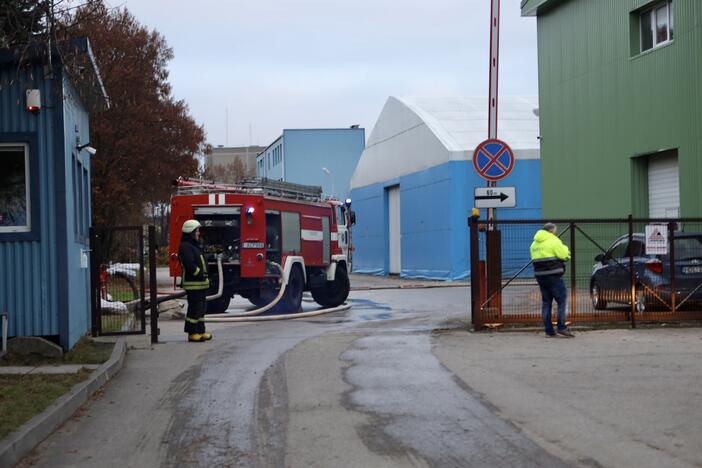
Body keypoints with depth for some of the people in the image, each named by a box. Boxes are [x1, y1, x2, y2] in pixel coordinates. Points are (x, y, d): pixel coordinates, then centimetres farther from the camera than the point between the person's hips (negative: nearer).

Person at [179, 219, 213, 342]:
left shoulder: (194, 245, 20)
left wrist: (204, 276, 13)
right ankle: (192, 333, -4)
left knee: (201, 308, 14)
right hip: (193, 284, -11)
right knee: (195, 308, -8)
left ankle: (200, 331, 21)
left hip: (200, 283, 11)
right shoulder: (185, 247, -13)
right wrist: (201, 274, -16)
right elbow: (190, 265, -22)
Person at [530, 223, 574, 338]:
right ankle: (561, 327, -10)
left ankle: (548, 330, 10)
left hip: (540, 275, 7)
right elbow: (564, 255, -9)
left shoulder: (535, 243, 15)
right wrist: (565, 249, 13)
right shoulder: (553, 241, -9)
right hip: (553, 276, -7)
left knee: (546, 302, 11)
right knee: (562, 300, -2)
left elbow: (536, 258, 13)